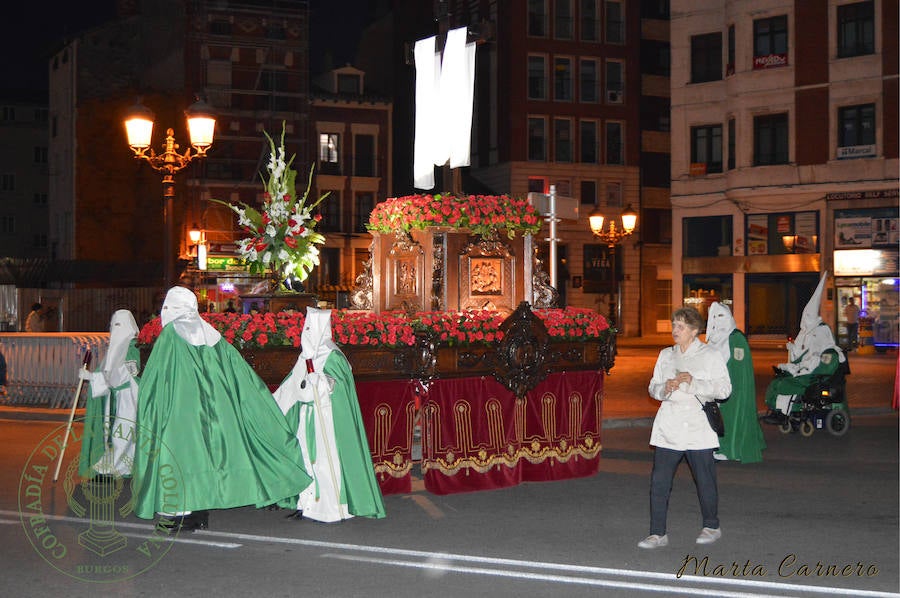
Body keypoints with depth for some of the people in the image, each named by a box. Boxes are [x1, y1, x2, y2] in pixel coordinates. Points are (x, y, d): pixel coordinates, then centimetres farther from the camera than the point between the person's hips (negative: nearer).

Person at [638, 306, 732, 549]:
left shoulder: (710, 355, 0)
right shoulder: (666, 355, 14)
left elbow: (724, 389, -7)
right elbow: (653, 387, 15)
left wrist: (693, 383, -18)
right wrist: (664, 388, -8)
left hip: (698, 427, -3)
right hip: (668, 427, 4)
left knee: (705, 480, 5)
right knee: (659, 480, -4)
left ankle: (711, 526, 25)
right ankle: (658, 533, 1)